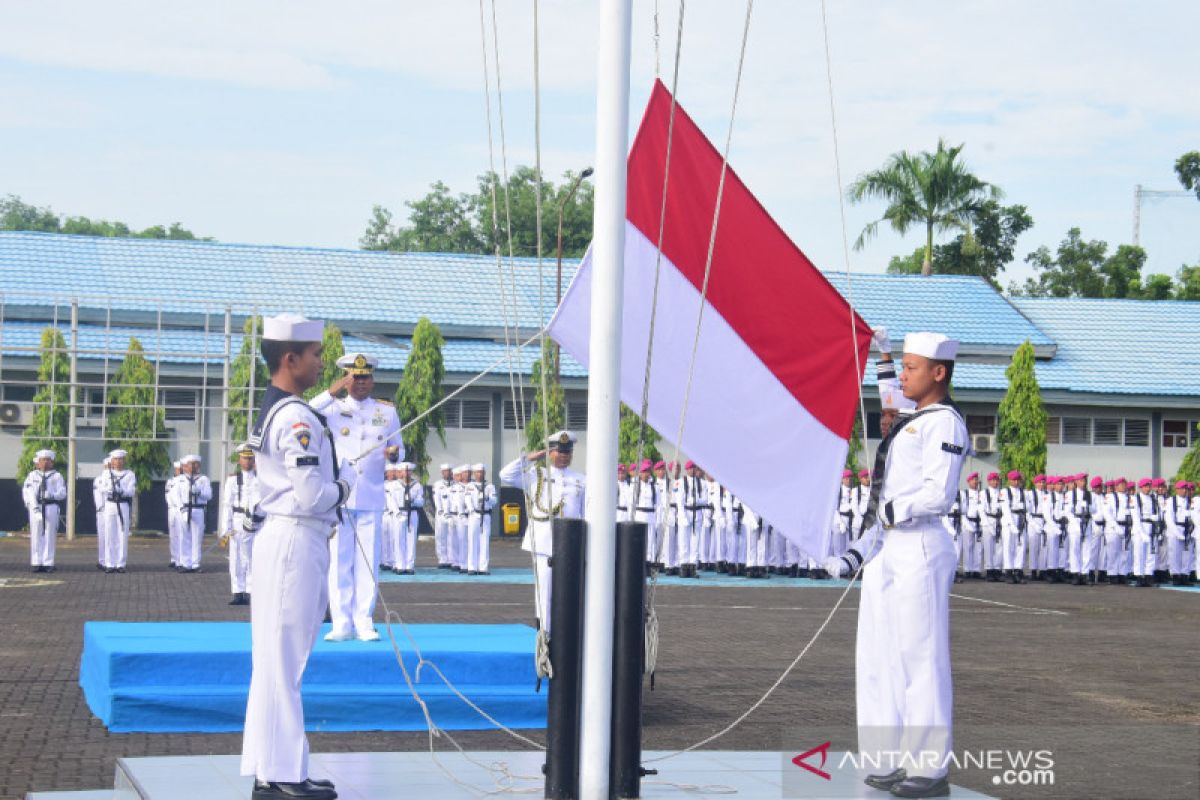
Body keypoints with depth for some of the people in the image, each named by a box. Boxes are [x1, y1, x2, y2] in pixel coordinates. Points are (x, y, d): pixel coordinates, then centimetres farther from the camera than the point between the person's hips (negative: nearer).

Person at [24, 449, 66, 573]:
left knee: (50, 536, -2)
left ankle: (48, 563, 0)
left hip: (51, 507, 0)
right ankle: (36, 563, 1)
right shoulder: (32, 475, 12)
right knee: (36, 535, -1)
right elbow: (27, 492, 0)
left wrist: (52, 495, -15)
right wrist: (34, 506, -13)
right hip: (36, 508, 0)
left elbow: (62, 493, 3)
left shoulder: (56, 476, 11)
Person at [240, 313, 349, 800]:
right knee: (284, 659, -7)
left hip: (280, 537, 10)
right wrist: (346, 483, -3)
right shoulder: (297, 418, -16)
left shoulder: (274, 411, 15)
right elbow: (312, 496, -20)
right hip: (297, 542, -10)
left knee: (277, 659, 12)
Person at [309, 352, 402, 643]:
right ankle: (341, 622, 4)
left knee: (368, 562, 2)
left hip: (371, 499, 2)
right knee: (339, 561, 0)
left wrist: (394, 454, -6)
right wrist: (331, 393, -20)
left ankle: (364, 622, 7)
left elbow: (399, 449, 17)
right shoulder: (333, 408, 4)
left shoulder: (387, 412, 11)